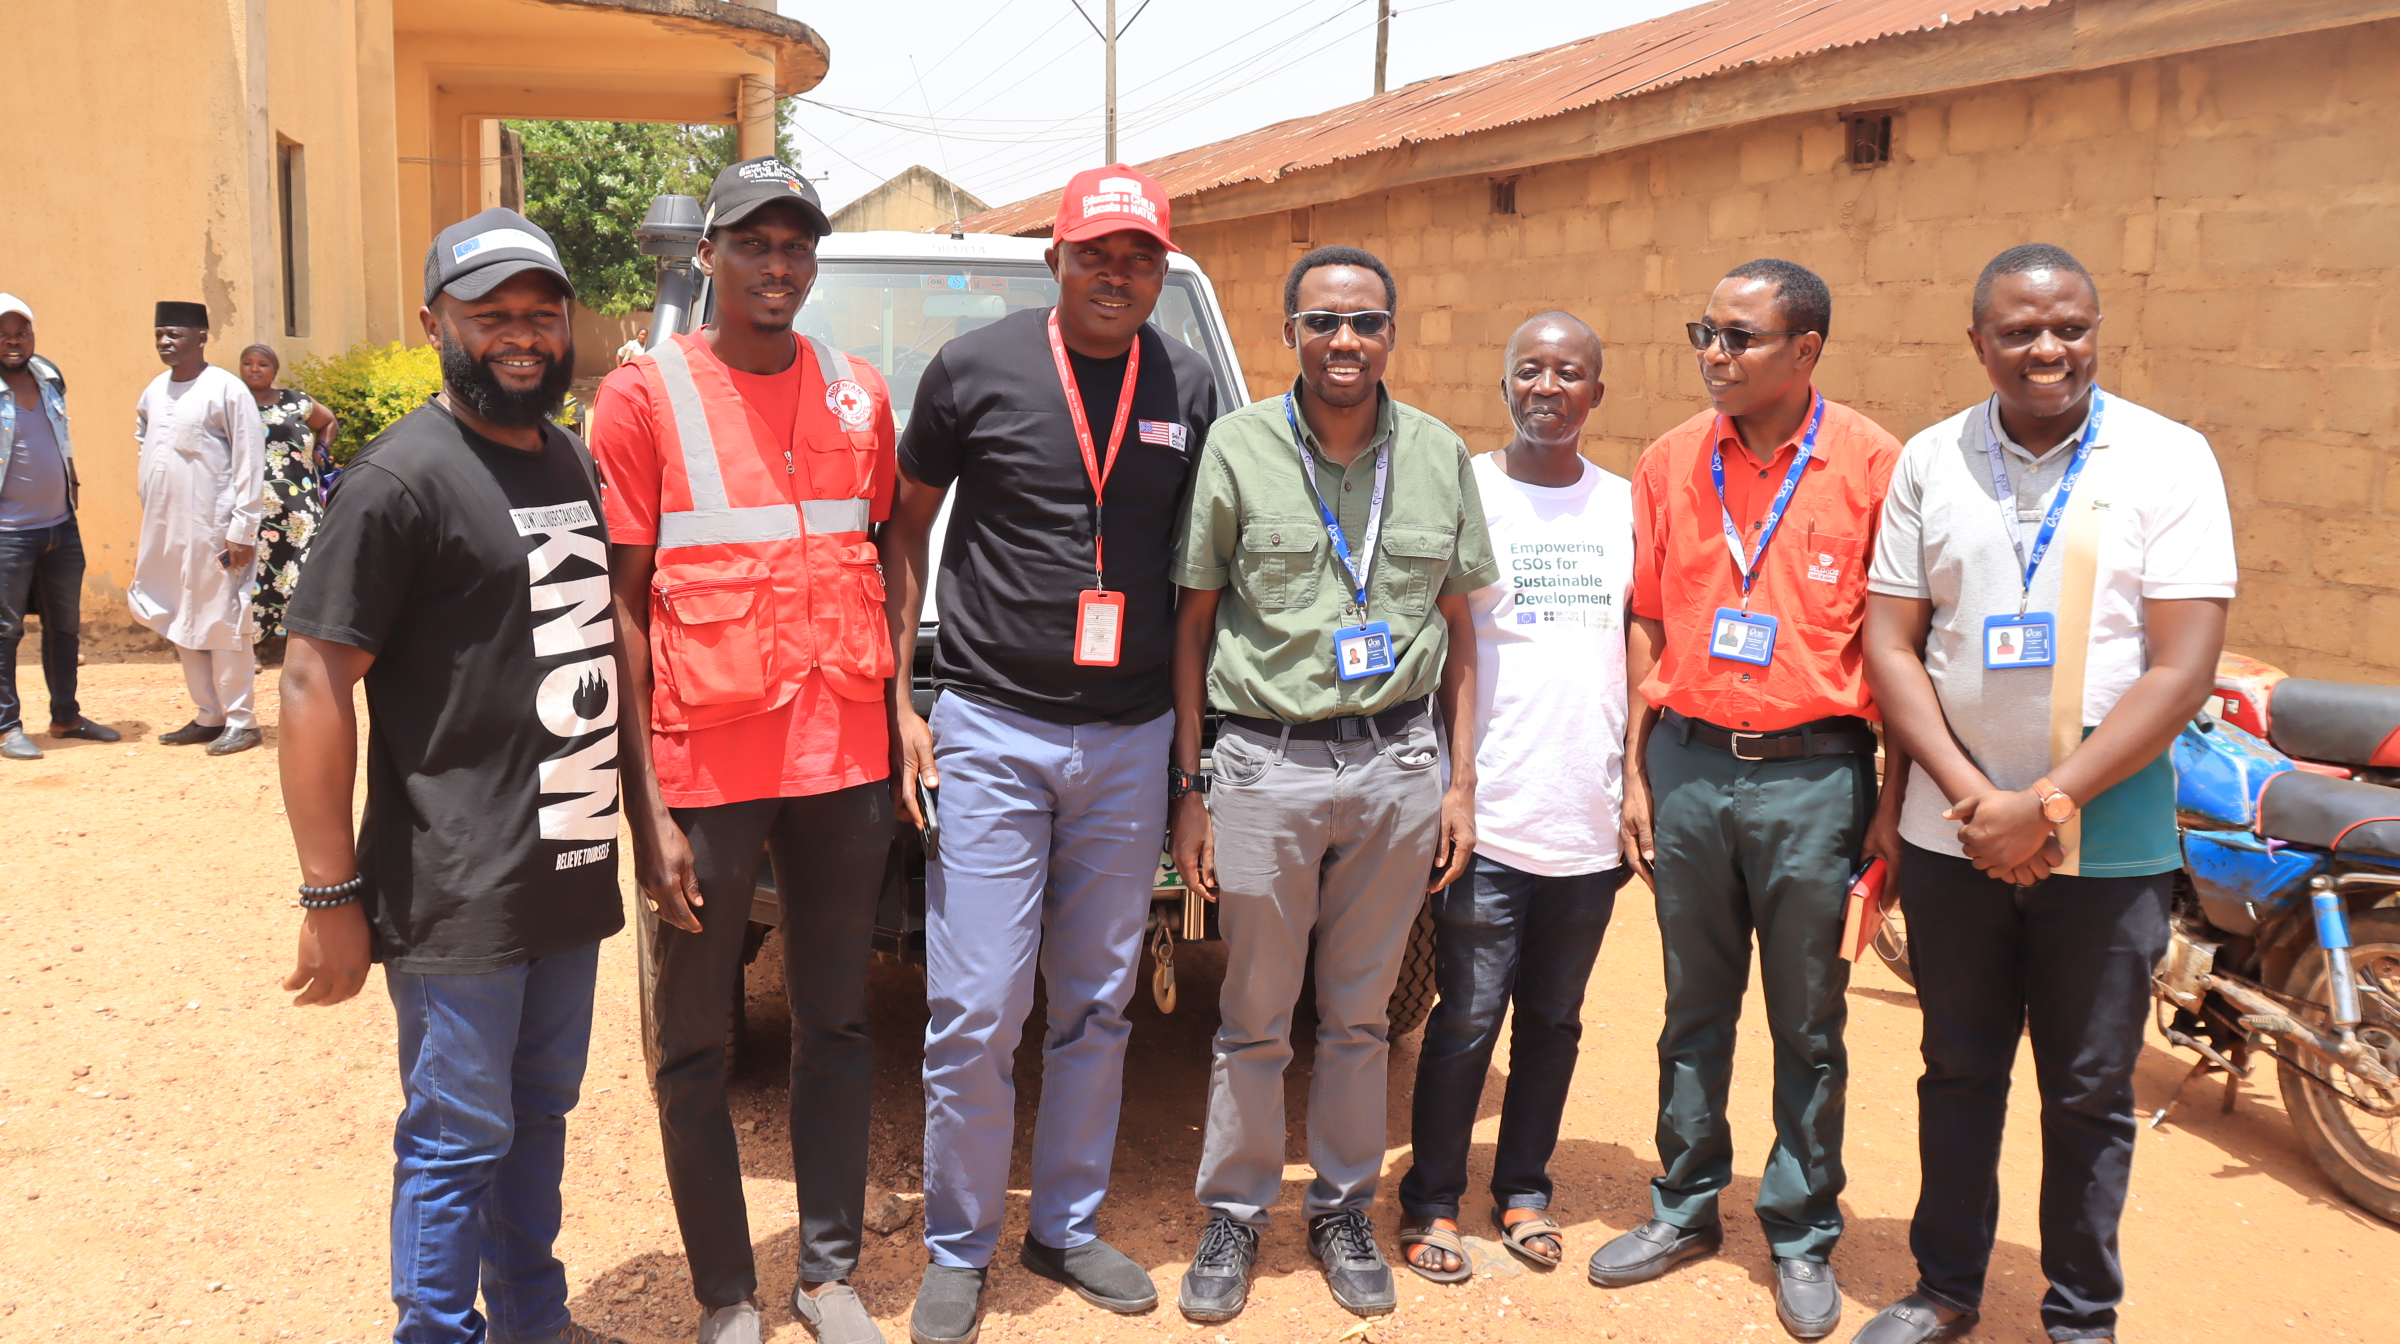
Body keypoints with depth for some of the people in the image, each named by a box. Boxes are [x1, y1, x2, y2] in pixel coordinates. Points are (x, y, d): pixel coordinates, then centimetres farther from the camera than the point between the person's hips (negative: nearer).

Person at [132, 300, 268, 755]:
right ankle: (209, 717, 21)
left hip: (211, 530, -7)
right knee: (181, 627, 11)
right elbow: (147, 451, 19)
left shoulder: (227, 390, -8)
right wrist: (145, 534, 16)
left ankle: (240, 722, 6)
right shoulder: (155, 391, 12)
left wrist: (243, 529, -15)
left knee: (221, 626, -2)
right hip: (164, 531, 7)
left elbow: (250, 463, -11)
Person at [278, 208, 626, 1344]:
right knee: (461, 1136, 3)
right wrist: (332, 896, -17)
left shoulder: (575, 463, 11)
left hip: (571, 869, 7)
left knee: (541, 1108, 18)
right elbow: (314, 683, -15)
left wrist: (633, 819, 16)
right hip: (459, 897, -7)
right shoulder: (402, 478, -13)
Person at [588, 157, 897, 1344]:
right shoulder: (646, 395, -4)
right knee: (695, 1041, 7)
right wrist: (646, 804, -10)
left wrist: (896, 705, 6)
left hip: (845, 762, 4)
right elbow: (620, 605, -5)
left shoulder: (856, 394, 8)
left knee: (837, 1025, 12)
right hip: (706, 767, -3)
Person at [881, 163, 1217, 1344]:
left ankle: (1068, 1227, 30)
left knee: (1097, 1004, 13)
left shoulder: (1190, 387, 5)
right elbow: (905, 529, 4)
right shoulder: (976, 369, -3)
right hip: (992, 732, -3)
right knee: (975, 1014, -1)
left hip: (1132, 740, 3)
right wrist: (898, 702, -2)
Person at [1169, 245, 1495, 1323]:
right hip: (1264, 761, -2)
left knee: (1360, 1012, 13)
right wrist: (1188, 790, -3)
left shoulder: (1439, 456, 6)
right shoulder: (1236, 448, -2)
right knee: (1253, 1016, 8)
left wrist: (1459, 780, 5)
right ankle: (1235, 1213, 26)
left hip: (1396, 762, 2)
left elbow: (1456, 627, 11)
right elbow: (1193, 626, 0)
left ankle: (1343, 1208, 30)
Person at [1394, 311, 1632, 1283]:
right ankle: (1432, 1202, 16)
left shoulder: (1626, 506, 9)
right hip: (1489, 817, -4)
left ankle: (1524, 1190, 28)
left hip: (1589, 825, 4)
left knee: (1554, 1017, 13)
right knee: (1469, 1019, 1)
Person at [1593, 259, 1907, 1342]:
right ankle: (1685, 1209, 29)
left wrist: (1894, 798, -6)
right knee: (1695, 1008, 15)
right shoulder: (1671, 462, 4)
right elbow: (1647, 625, 9)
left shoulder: (1872, 463, -6)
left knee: (1808, 1025, 8)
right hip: (1689, 764, 3)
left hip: (1813, 774, -3)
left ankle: (1801, 1237, 24)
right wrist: (1636, 774, 6)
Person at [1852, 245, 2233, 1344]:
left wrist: (2048, 804, -16)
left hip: (2110, 842, -2)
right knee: (1959, 1072, 14)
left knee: (2090, 1093, 9)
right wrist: (1969, 793, -11)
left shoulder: (2169, 459, -5)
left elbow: (2183, 667, -11)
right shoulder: (1930, 462, 2)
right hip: (1955, 832, 2)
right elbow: (1890, 643, 1)